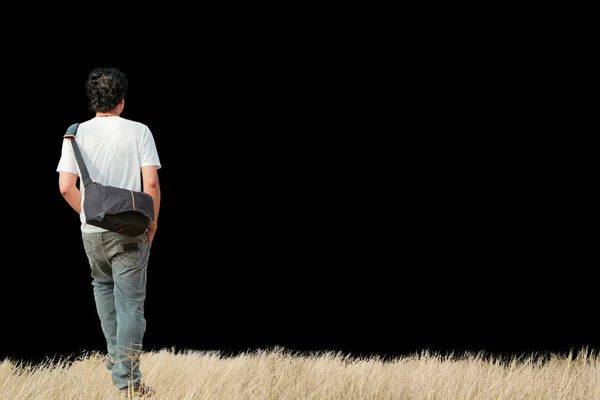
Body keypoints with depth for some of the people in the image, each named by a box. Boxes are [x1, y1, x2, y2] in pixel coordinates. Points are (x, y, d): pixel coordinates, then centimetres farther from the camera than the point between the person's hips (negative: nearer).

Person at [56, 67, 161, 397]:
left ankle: (115, 353, 28)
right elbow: (151, 182, -13)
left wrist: (88, 213, 9)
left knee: (103, 285, 28)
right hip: (131, 231, -2)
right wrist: (152, 222, 1)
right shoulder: (138, 131, -7)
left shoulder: (77, 133, -2)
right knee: (130, 302, 3)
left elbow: (66, 187, -8)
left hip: (92, 232, 3)